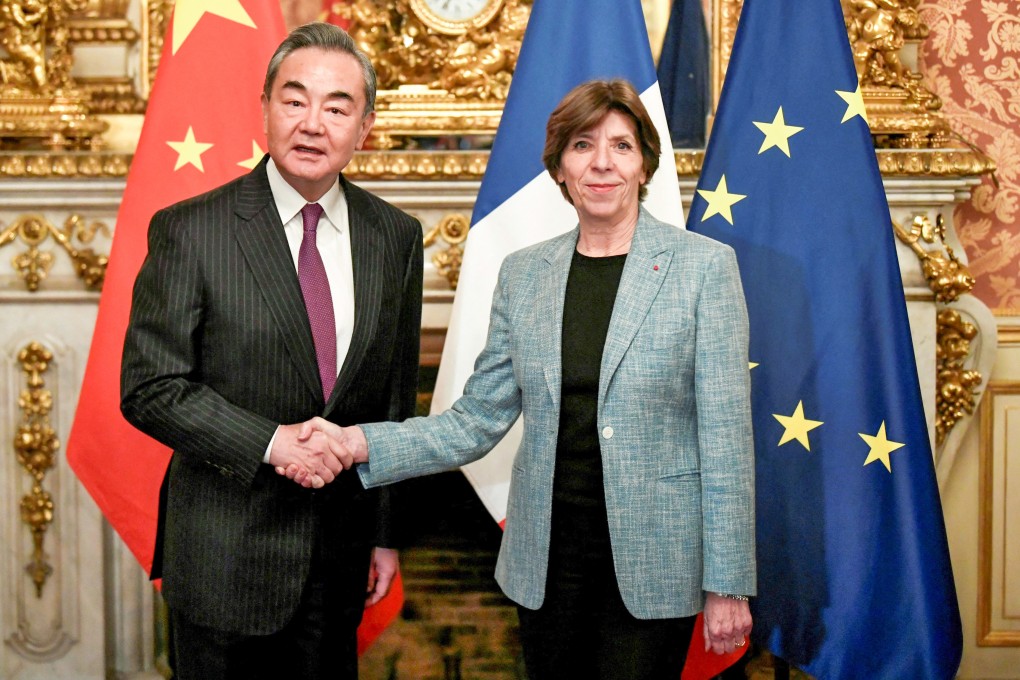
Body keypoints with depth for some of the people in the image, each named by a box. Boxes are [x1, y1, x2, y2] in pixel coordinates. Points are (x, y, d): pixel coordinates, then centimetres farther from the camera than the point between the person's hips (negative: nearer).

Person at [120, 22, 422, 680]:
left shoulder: (397, 237, 2)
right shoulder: (189, 231, -9)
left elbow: (397, 397, 7)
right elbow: (148, 387, -10)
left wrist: (388, 532, 9)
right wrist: (271, 442, -21)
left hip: (341, 552, 3)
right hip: (226, 552, -3)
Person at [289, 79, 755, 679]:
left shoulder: (704, 265, -6)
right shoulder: (523, 274, 4)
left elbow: (725, 434, -7)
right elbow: (478, 423, 3)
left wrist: (728, 584, -8)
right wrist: (357, 443, -11)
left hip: (650, 561, -3)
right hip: (546, 559, 3)